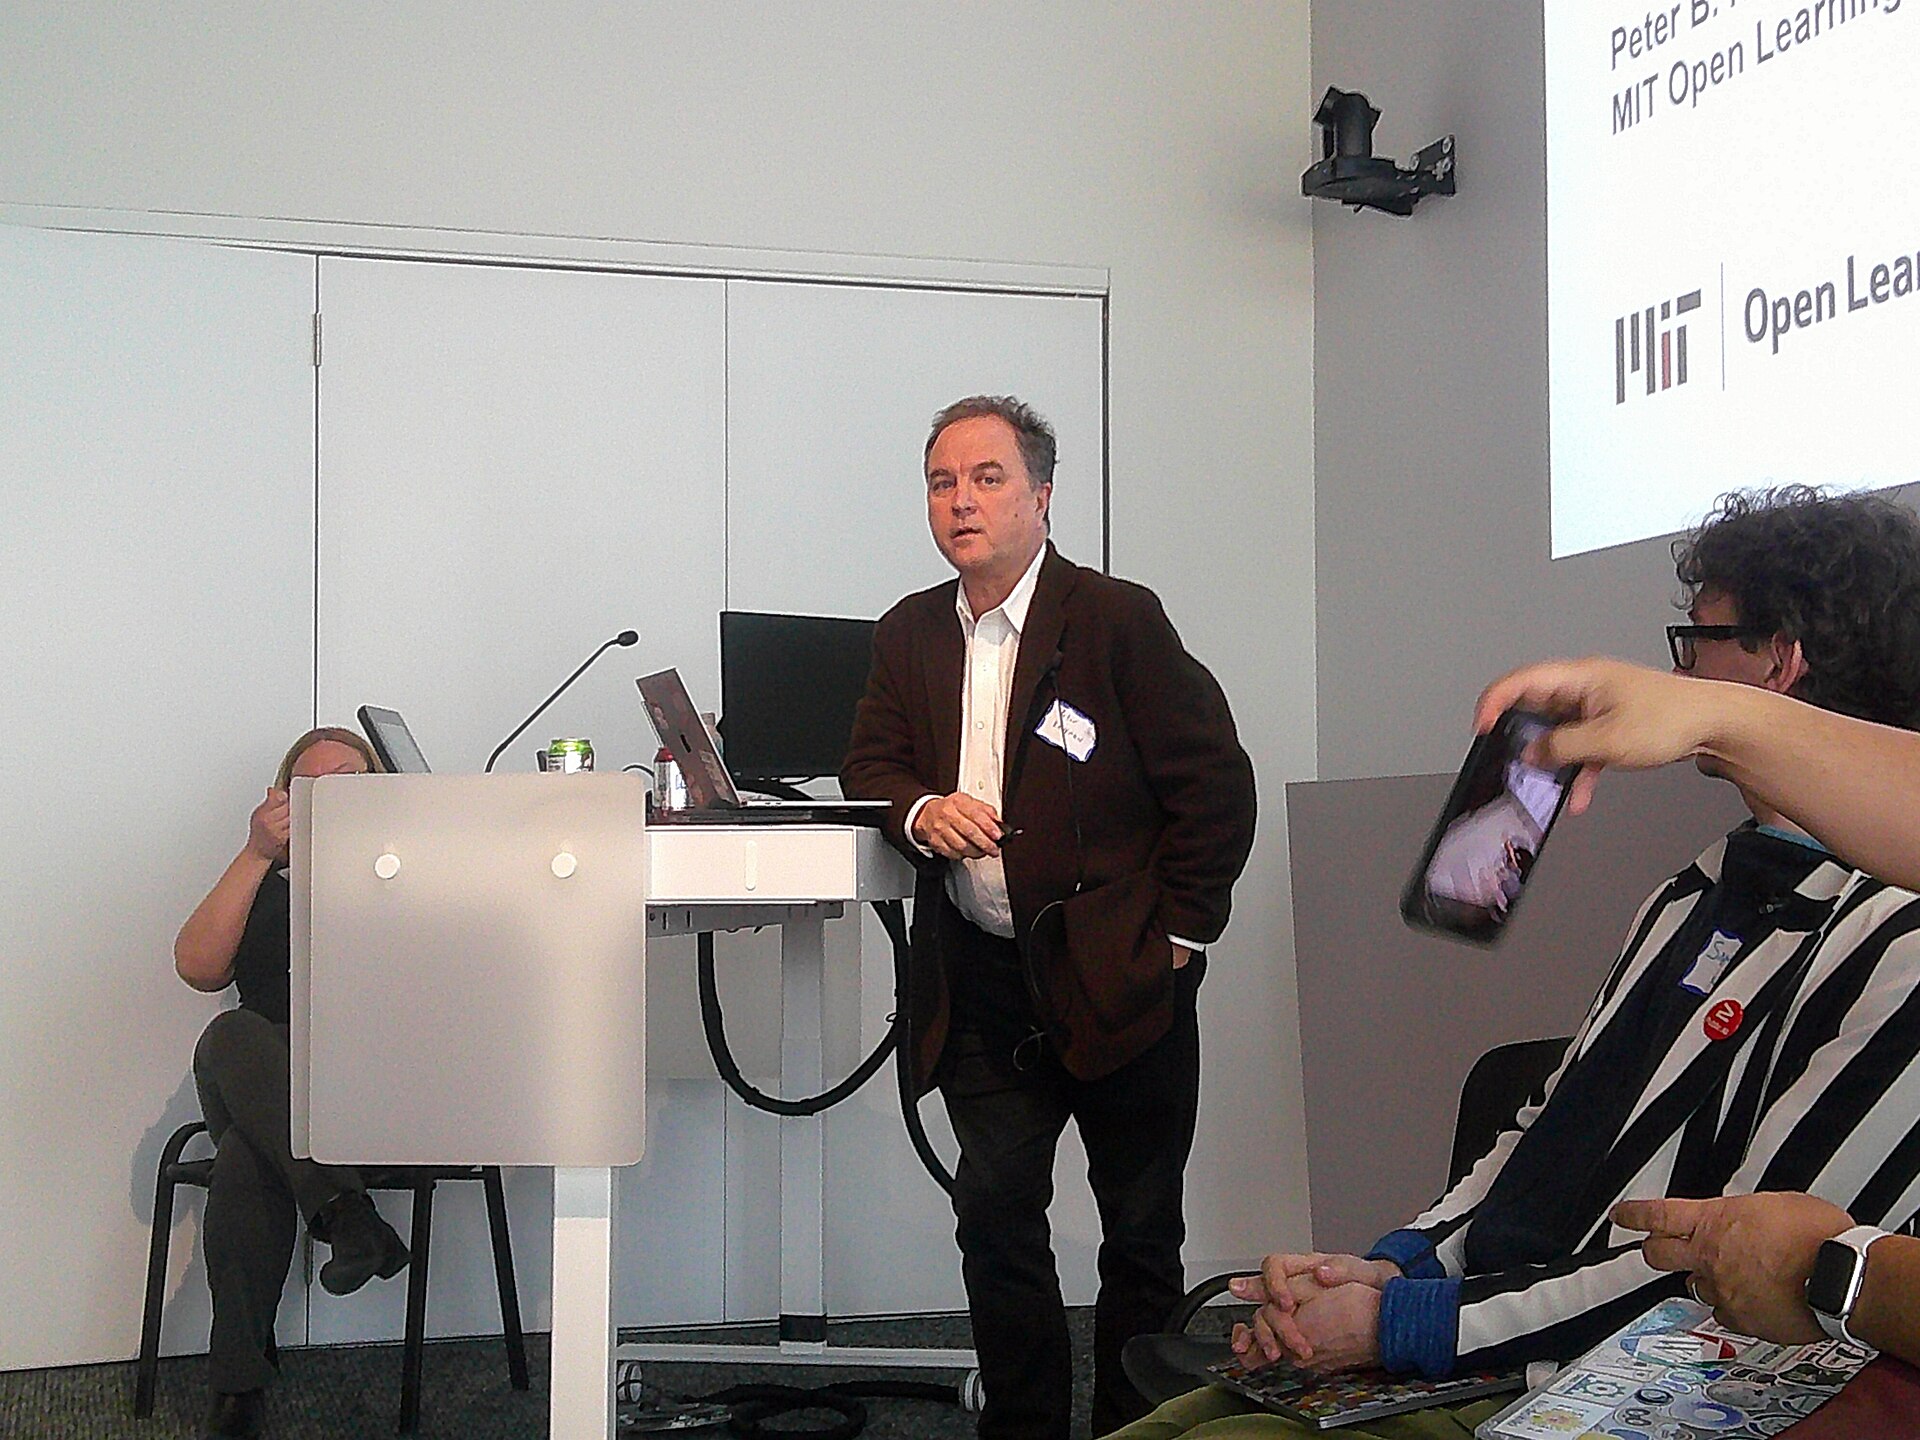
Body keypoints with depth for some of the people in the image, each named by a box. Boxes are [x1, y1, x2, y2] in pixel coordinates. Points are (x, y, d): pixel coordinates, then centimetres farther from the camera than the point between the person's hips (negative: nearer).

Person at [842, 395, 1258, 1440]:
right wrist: (922, 810, -12)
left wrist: (1177, 938, -7)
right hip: (982, 988, 4)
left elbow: (1216, 785, -6)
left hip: (1116, 981, -4)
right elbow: (869, 766, 11)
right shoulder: (909, 633, 10)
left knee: (1141, 1236, 7)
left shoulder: (1120, 619, -7)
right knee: (995, 1222, 3)